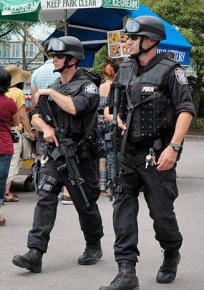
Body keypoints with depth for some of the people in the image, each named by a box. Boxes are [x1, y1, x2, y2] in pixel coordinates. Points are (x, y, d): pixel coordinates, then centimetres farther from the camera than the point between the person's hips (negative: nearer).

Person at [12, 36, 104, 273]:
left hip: (79, 157, -5)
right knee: (45, 200, -7)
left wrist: (50, 93, -15)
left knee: (85, 204, 7)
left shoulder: (87, 86, -7)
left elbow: (74, 107, -27)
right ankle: (35, 254, -12)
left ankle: (94, 246, 28)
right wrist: (46, 128, -6)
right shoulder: (55, 86, 14)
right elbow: (35, 116, 15)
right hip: (54, 154, 5)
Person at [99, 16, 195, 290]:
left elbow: (186, 110, -14)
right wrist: (119, 120, 4)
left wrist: (173, 147, -23)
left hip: (158, 154, -5)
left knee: (161, 212, 5)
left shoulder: (169, 70, -8)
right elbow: (113, 103, 25)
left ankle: (171, 255, 34)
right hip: (129, 153, 5)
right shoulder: (125, 69, 10)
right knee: (123, 209, -4)